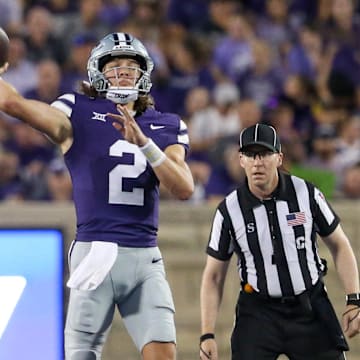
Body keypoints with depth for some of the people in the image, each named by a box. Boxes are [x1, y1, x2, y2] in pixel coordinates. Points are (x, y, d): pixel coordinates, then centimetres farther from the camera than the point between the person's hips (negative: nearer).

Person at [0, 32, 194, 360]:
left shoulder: (165, 127, 13)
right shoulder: (79, 114, 3)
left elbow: (184, 189, -2)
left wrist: (144, 143, -12)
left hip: (145, 258, 2)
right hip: (94, 254, -2)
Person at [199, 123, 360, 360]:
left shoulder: (306, 194, -4)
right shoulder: (229, 210, -5)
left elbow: (339, 245, 6)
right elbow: (213, 277, 1)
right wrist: (207, 335, -5)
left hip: (311, 308, 1)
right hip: (258, 312, -1)